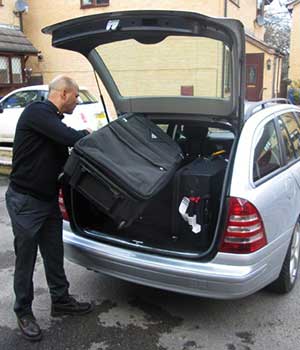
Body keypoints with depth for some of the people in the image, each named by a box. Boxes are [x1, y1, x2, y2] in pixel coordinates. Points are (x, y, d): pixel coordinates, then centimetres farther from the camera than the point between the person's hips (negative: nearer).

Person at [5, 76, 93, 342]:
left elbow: (63, 158, 15)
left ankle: (61, 301, 33)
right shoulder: (36, 112, -17)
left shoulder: (53, 120, 11)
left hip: (49, 200, 8)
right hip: (25, 201, -8)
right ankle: (24, 312, 24)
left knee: (54, 255, 17)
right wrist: (88, 134, -9)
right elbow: (70, 137, -29)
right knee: (26, 259, 6)